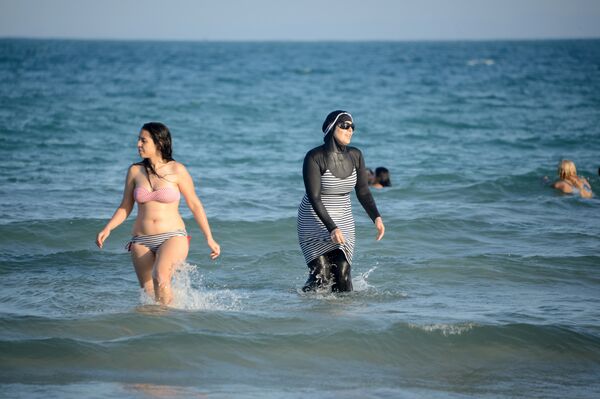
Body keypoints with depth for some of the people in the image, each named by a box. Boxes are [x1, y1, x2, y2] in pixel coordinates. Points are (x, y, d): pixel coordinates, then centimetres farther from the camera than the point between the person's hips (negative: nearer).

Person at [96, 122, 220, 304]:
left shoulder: (176, 170, -3)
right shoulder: (135, 171, 6)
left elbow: (195, 205, 4)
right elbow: (125, 208, 13)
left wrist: (209, 239, 4)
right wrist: (107, 229, -2)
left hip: (173, 237, -4)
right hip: (142, 241, 4)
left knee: (160, 277, -30)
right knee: (148, 292, 2)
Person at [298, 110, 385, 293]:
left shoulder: (355, 156, -1)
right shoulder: (314, 158, -17)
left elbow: (363, 192, 4)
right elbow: (314, 198, -21)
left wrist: (376, 217, -13)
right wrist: (332, 228, -30)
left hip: (343, 221, 5)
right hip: (315, 221, -5)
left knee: (342, 274, -7)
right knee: (321, 277, -12)